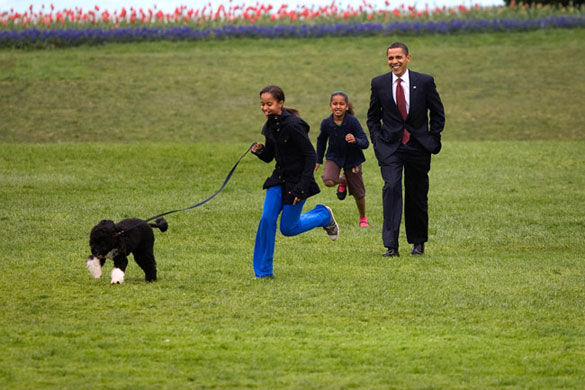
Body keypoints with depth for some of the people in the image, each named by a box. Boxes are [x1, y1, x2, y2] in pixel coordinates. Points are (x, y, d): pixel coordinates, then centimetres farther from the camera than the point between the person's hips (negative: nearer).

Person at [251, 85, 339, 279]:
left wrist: (302, 188, -22)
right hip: (279, 178, 7)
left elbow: (311, 156, -19)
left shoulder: (293, 125, -22)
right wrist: (259, 150, -11)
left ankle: (324, 215, 26)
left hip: (297, 180, -7)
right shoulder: (270, 126, 3)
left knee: (288, 228, 0)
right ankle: (263, 271, 2)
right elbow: (268, 157, 13)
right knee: (267, 220, -6)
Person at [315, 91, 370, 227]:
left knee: (358, 192, 7)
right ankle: (342, 181, 12)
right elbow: (321, 140, 8)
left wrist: (355, 140, -44)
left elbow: (365, 143, -22)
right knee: (328, 181, -26)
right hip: (334, 157, 1)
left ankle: (363, 218, 35)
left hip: (352, 158, -1)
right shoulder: (326, 123, -13)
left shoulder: (352, 121, -22)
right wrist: (318, 160, 13)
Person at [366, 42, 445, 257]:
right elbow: (373, 117, 12)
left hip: (418, 146, 0)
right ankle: (391, 245, -22)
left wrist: (432, 141, 0)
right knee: (391, 187, -18)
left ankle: (418, 242, 26)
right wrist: (377, 141, 1)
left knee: (417, 195, 8)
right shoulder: (379, 83, 3)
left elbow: (438, 114, 6)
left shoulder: (425, 82, -1)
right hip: (390, 146, 0)